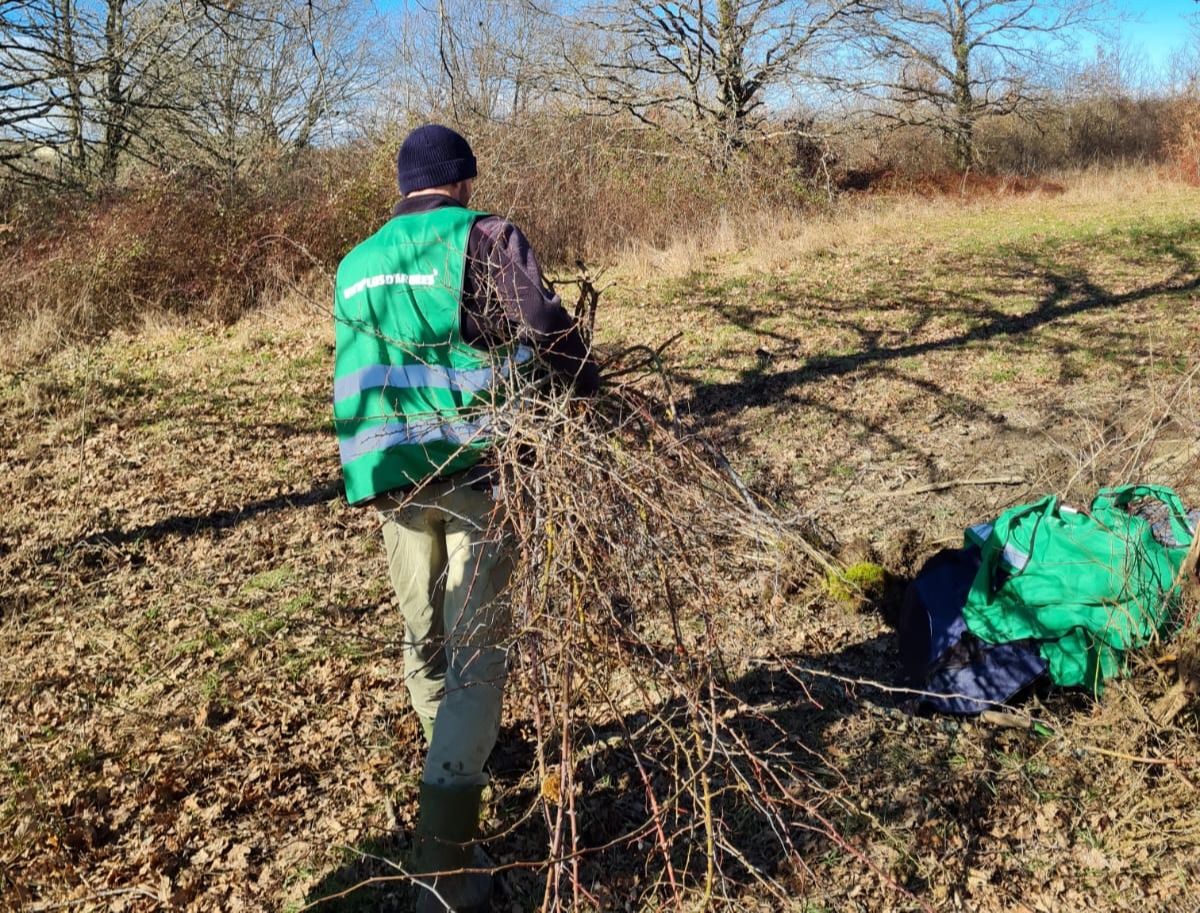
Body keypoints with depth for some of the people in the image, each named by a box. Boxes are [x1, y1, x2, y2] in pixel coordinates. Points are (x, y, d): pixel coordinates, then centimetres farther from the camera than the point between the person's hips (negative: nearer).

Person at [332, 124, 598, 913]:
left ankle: (456, 753, 43)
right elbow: (544, 324, -14)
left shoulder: (357, 266, 18)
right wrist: (591, 384, 2)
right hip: (475, 462, -5)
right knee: (477, 645, -4)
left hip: (391, 475, 6)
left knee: (425, 633, 20)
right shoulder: (482, 237, -2)